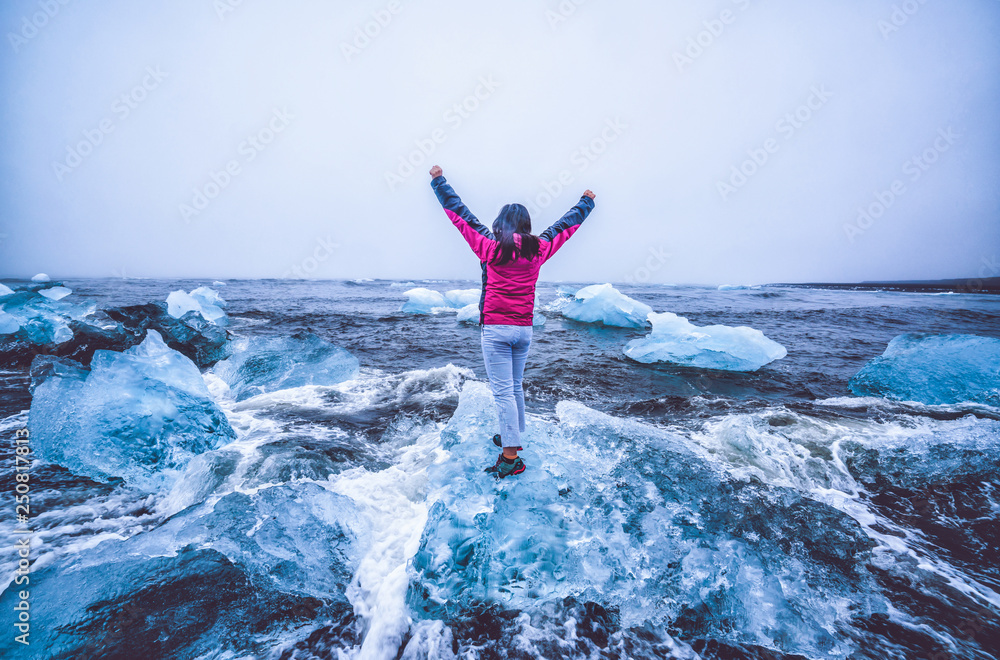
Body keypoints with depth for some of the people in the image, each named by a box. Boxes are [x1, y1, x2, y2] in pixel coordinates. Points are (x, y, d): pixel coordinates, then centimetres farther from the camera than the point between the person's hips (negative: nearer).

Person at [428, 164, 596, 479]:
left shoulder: (490, 247, -5)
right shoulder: (538, 249, 4)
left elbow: (460, 214, 3)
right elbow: (565, 225, 19)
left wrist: (438, 180, 16)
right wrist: (586, 203, 37)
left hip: (496, 329, -5)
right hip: (525, 329, 5)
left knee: (503, 391, -3)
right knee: (515, 386, 20)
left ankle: (511, 455, -3)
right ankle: (513, 437, 34)